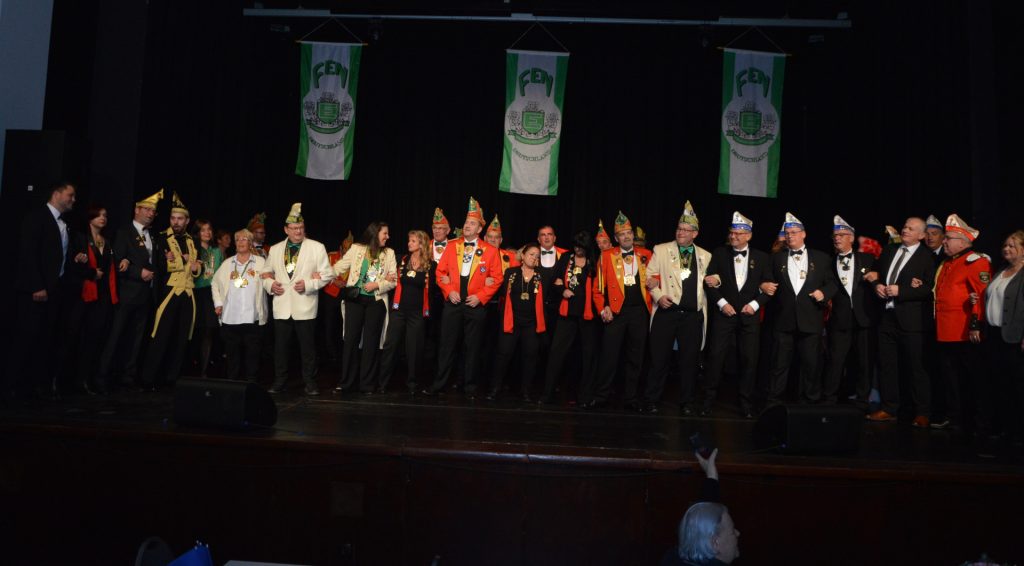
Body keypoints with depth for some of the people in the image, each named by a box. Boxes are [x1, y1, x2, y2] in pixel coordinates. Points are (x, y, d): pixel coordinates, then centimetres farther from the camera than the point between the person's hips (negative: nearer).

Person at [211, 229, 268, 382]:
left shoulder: (260, 262, 6)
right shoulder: (227, 263, 14)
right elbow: (215, 283, 19)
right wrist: (218, 303, 9)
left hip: (252, 317, -2)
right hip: (230, 317, 2)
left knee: (252, 352, 1)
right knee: (232, 353, 8)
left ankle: (251, 384, 10)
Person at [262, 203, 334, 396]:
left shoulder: (317, 247, 2)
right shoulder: (275, 249, 12)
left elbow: (327, 274, -1)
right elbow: (265, 272, 18)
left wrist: (308, 284, -14)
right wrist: (270, 284, -3)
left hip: (305, 307, -3)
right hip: (281, 306, 3)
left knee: (308, 347, 3)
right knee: (280, 346, 9)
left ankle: (309, 382, 14)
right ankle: (279, 380, 22)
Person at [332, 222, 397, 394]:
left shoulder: (389, 253, 7)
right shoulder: (356, 249, 4)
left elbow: (393, 280, 2)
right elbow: (339, 267, 5)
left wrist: (377, 285, -13)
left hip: (376, 301, 1)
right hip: (355, 299, -1)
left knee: (371, 342, 4)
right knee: (351, 339, 0)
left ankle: (368, 384, 12)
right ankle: (347, 382, 10)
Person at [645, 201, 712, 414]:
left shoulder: (705, 256, 13)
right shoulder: (661, 250, 6)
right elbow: (650, 276, 4)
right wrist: (658, 295, -9)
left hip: (693, 315, 2)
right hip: (666, 312, -2)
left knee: (690, 360, 5)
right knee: (659, 358, 0)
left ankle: (687, 403, 16)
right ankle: (651, 401, 10)